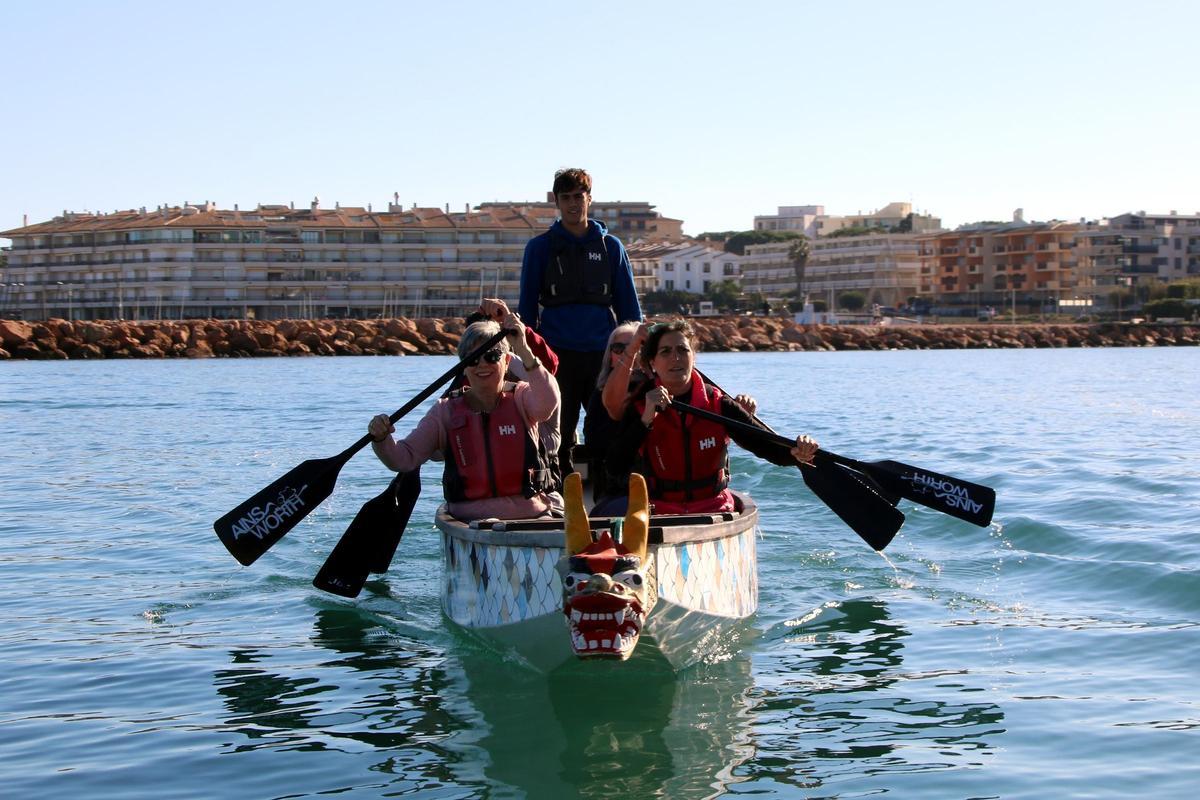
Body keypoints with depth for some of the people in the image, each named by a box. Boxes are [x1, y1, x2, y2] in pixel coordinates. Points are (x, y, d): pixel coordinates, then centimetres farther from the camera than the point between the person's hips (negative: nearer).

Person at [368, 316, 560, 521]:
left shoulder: (520, 399, 9)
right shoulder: (446, 411, 11)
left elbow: (548, 401, -16)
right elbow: (404, 458, 6)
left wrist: (523, 350, -26)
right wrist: (382, 440, -16)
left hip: (530, 517, 0)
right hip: (469, 522, 0)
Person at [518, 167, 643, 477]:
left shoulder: (611, 246, 10)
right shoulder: (540, 247, 7)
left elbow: (629, 304, 12)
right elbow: (527, 304, 8)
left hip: (604, 353, 1)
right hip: (558, 355, -1)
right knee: (559, 435, 2)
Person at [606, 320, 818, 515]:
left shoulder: (718, 404, 0)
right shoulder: (639, 407, -3)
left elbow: (767, 445, -5)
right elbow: (614, 467, -14)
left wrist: (797, 453, -27)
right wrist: (646, 419, -22)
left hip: (715, 511, 2)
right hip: (658, 514, -1)